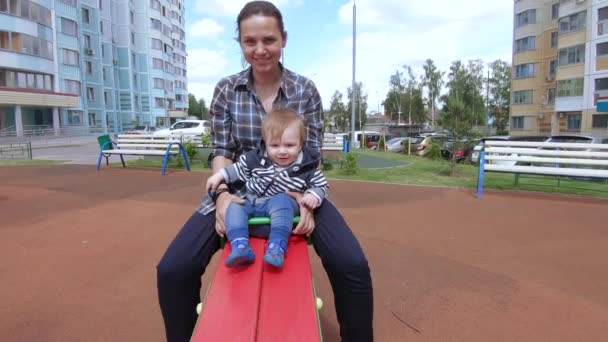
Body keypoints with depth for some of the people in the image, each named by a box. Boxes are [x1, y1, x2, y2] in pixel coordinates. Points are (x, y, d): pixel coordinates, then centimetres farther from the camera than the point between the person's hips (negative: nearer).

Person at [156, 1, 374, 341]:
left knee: (353, 266, -22)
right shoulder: (225, 90, 2)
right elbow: (221, 151, 2)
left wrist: (303, 198, -22)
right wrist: (223, 194, -19)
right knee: (172, 270, -17)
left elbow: (311, 155, -2)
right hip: (239, 191, 1)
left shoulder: (306, 90, -1)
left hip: (294, 191, 0)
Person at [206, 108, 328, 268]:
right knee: (234, 206, -18)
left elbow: (320, 185, 2)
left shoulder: (307, 167, -7)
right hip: (252, 203, 4)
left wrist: (313, 196, -19)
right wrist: (220, 175, 8)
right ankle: (240, 246, -31)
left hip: (283, 203, -4)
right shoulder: (255, 158, 0)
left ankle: (277, 246, -39)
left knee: (281, 201, -35)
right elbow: (239, 168, 16)